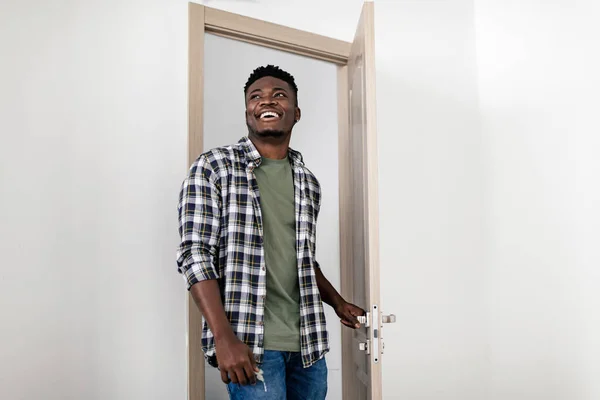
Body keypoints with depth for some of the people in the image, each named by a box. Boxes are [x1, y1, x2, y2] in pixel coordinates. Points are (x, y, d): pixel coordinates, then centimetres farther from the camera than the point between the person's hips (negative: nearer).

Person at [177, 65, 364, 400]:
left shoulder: (309, 182, 10)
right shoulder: (212, 168, -4)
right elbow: (195, 255, -10)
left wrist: (338, 303, 15)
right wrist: (224, 338, -18)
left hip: (309, 341, 5)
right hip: (251, 342, -5)